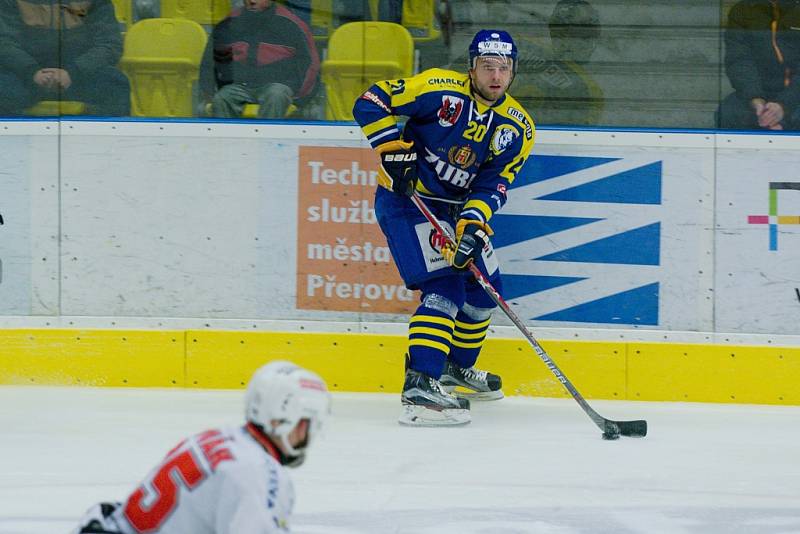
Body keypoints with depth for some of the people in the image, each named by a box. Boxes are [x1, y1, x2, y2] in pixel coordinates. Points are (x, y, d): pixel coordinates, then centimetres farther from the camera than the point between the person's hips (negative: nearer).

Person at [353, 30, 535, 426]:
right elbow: (371, 103, -16)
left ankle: (456, 368, 41)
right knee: (445, 287, -21)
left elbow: (493, 184, -7)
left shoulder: (516, 127, -2)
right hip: (405, 200, -8)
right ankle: (419, 386, -30)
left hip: (455, 206, 8)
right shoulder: (439, 89, -18)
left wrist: (473, 222, -23)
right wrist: (394, 151, -23)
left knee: (484, 286, 17)